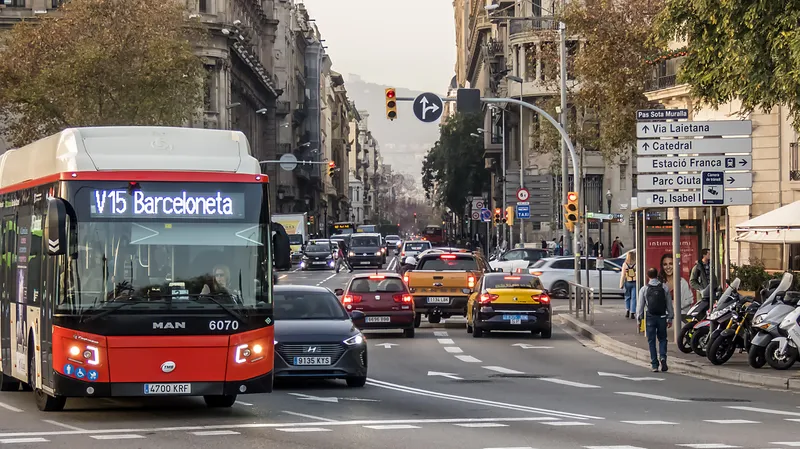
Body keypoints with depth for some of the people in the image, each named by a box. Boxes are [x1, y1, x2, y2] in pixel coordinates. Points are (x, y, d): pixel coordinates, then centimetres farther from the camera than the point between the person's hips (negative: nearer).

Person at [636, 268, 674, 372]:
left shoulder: (644, 289, -2)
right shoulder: (664, 288, 3)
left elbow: (640, 305, -1)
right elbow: (669, 304, 6)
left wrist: (639, 318, 6)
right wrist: (670, 318, 12)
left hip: (650, 317, -1)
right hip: (662, 317, 1)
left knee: (651, 340, 4)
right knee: (662, 339, 14)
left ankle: (654, 365, 1)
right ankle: (663, 357, -10)